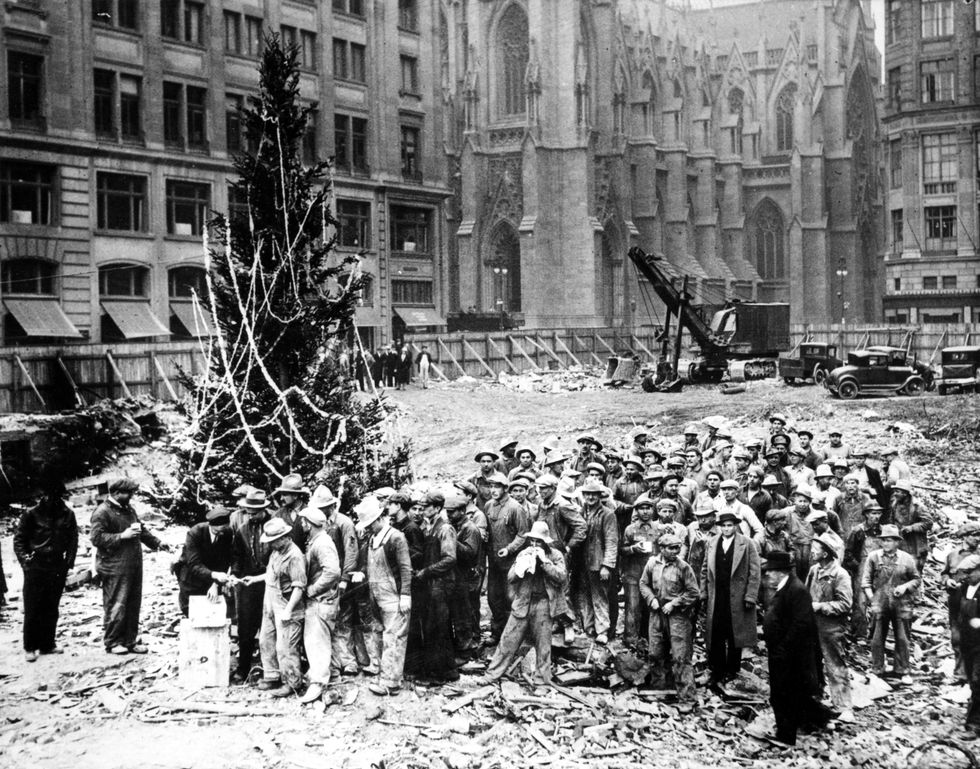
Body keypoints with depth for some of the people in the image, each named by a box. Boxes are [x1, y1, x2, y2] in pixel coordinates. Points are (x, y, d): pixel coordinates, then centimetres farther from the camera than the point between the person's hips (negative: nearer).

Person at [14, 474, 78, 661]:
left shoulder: (67, 514, 2)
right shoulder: (31, 514, -6)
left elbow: (73, 539, 8)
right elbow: (19, 539, 0)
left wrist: (68, 561, 0)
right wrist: (25, 559, -11)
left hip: (57, 569, 3)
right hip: (35, 569, -3)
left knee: (51, 609, 10)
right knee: (32, 609, 1)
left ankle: (47, 644, 20)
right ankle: (30, 647, 9)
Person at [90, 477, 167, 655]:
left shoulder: (128, 509, 18)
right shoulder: (103, 512, -10)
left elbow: (142, 530, 30)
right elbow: (96, 538, -18)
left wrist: (156, 543, 19)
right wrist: (122, 536, -20)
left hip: (134, 566, 8)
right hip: (115, 569, -8)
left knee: (133, 605, 11)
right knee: (116, 606, -4)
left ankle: (130, 641, 19)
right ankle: (112, 643, 8)